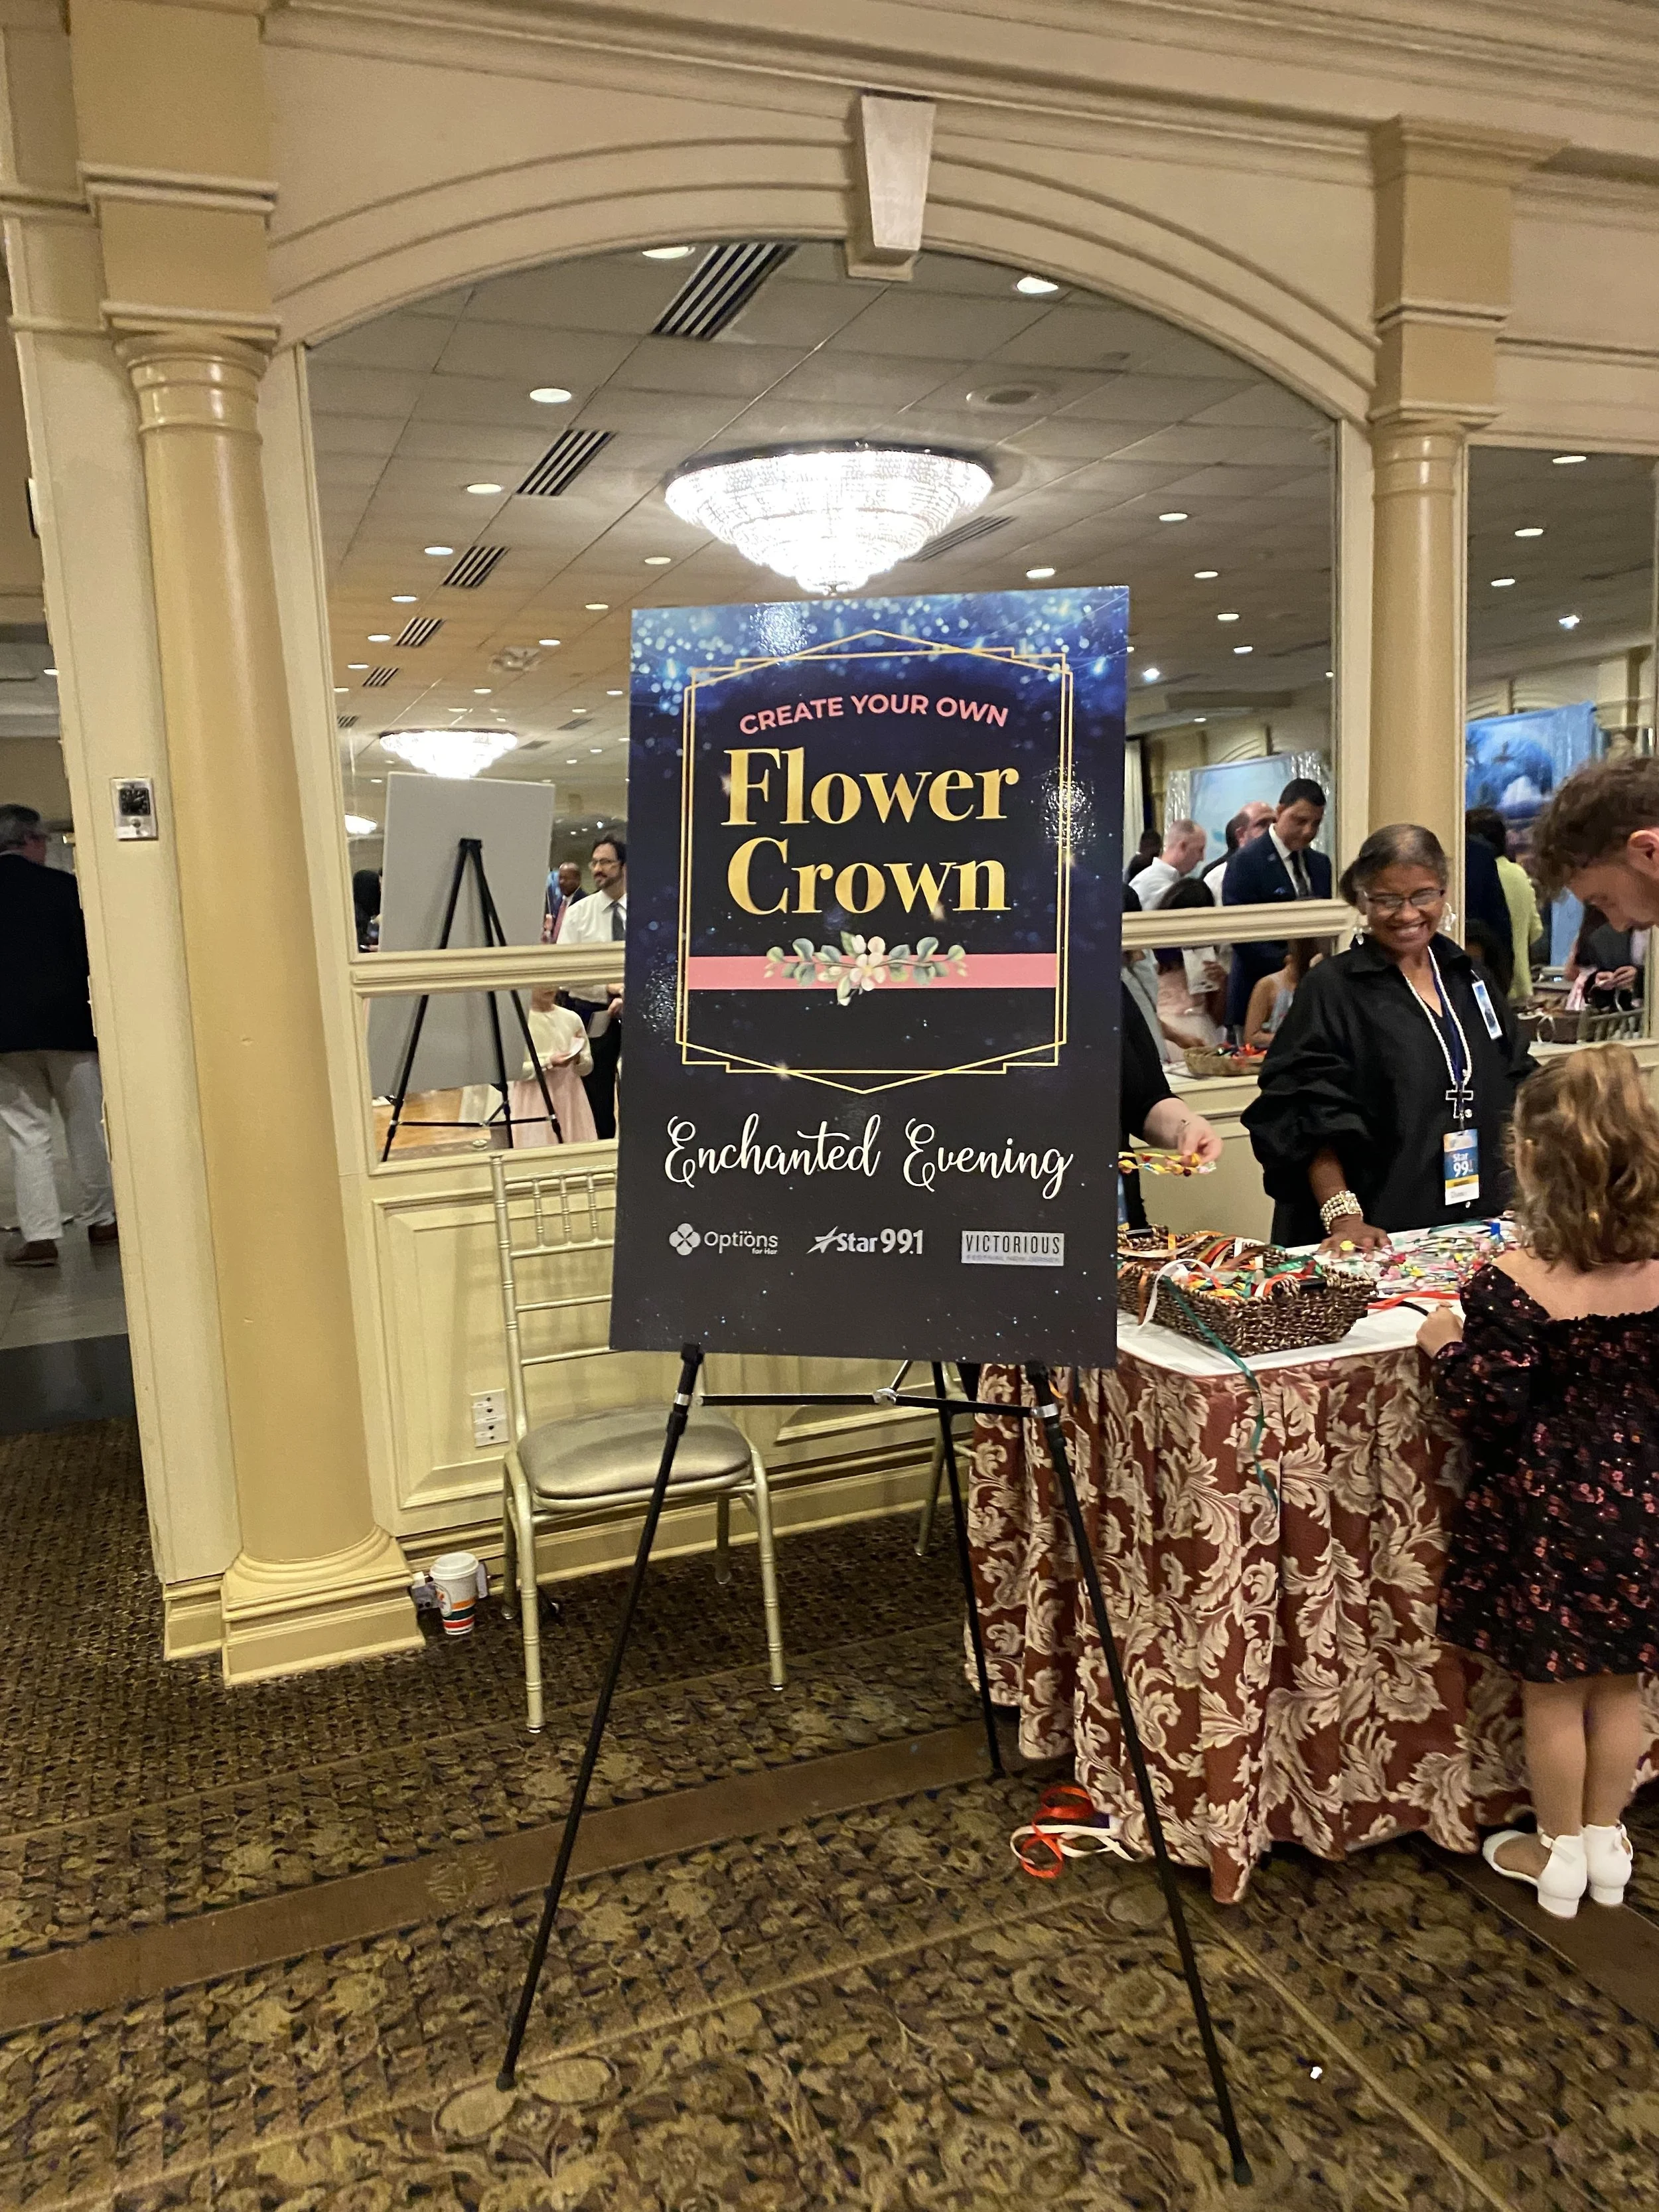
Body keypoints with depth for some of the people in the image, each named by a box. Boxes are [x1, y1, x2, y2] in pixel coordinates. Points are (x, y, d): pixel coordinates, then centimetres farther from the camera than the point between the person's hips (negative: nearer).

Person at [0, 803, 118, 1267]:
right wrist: (99, 1006, 9)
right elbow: (88, 951, -3)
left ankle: (40, 1236, 0)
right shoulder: (62, 885, -5)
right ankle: (99, 1220, 20)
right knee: (86, 1127, 10)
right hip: (67, 1024, -1)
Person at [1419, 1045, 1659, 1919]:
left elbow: (1493, 1415, -20)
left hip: (1550, 1513, -4)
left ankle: (1560, 1854, 33)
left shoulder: (1513, 1283, -25)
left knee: (1553, 1689, 15)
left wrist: (1445, 1347, -6)